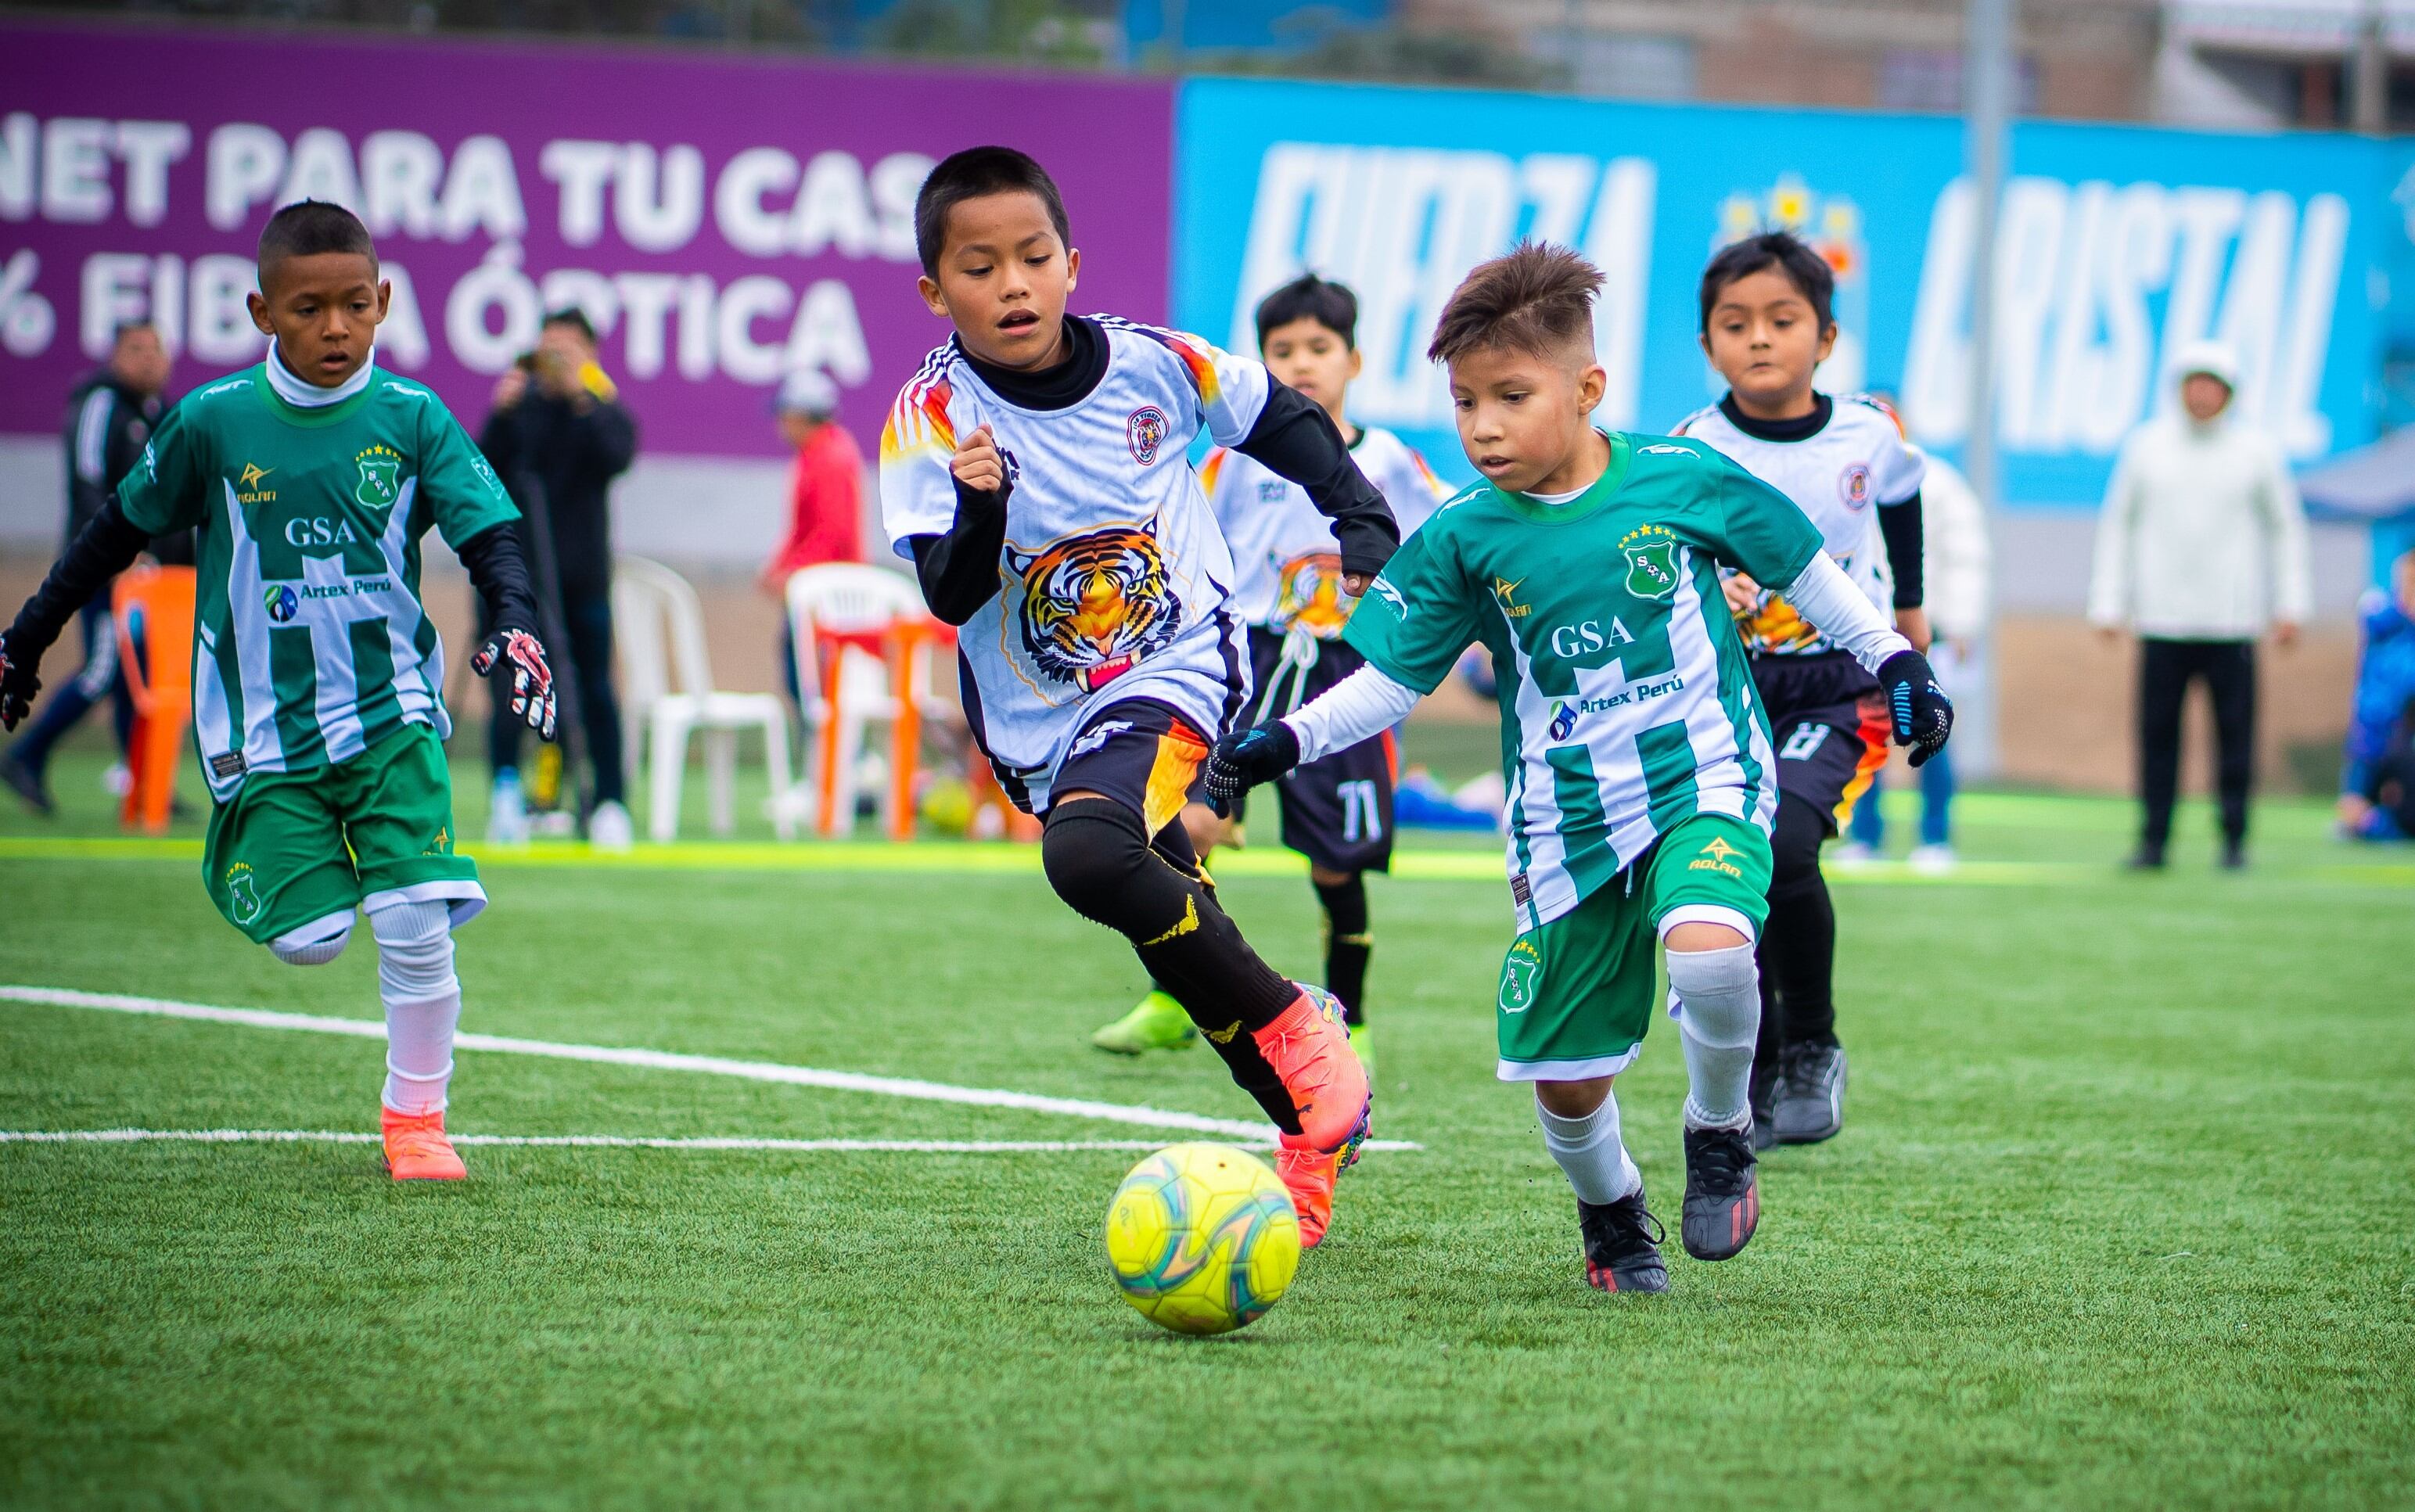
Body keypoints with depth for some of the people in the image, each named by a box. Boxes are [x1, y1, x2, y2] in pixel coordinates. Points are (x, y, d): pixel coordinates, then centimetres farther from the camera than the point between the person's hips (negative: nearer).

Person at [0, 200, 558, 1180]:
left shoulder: (412, 419, -3)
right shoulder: (213, 422, -3)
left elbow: (487, 531, -6)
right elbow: (120, 528, 9)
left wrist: (514, 623, -27)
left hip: (392, 711, 0)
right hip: (266, 724, 0)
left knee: (416, 922, -11)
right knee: (308, 938, -8)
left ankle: (415, 1115, 10)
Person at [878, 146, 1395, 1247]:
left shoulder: (1147, 364, -9)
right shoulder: (930, 419, -12)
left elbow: (1284, 419, 10)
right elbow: (949, 597, -18)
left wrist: (1364, 526, 3)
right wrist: (978, 510, -36)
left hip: (1175, 670, -3)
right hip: (1039, 721, 3)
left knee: (1088, 854, -31)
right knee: (1175, 919, 9)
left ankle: (1289, 1027, -17)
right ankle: (1308, 1125, 27)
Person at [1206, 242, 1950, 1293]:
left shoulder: (1681, 481, -7)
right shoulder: (1463, 540, -4)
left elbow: (1804, 568, 8)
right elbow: (1387, 681, 2)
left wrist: (1895, 663, 12)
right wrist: (1283, 744, -11)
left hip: (1703, 782, -2)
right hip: (1565, 826, 2)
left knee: (1708, 951, -33)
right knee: (1564, 1079, 3)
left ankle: (1720, 1132, -2)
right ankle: (1610, 1216, 36)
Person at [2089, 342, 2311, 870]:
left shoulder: (2257, 450, 6)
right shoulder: (2145, 446, 7)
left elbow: (2286, 526, 12)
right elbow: (2116, 524, 12)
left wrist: (2290, 606, 7)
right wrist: (2108, 604, 7)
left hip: (2232, 622, 0)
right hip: (2161, 622, 1)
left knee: (2235, 729, -3)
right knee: (2157, 731, -3)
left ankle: (2234, 837, 5)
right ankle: (2153, 840, 2)